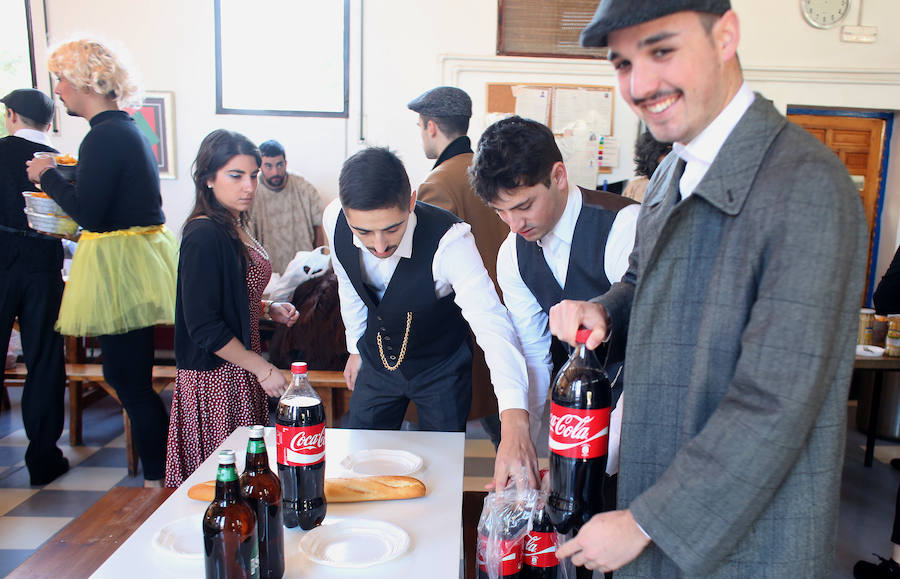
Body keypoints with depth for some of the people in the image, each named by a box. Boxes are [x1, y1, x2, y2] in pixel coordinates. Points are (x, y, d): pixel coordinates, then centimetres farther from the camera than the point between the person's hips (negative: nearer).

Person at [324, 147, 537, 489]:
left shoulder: (448, 240, -36)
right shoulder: (334, 221, -22)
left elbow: (492, 324, -46)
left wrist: (514, 424, -58)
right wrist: (356, 348, 11)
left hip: (441, 370, -3)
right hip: (377, 361, 4)